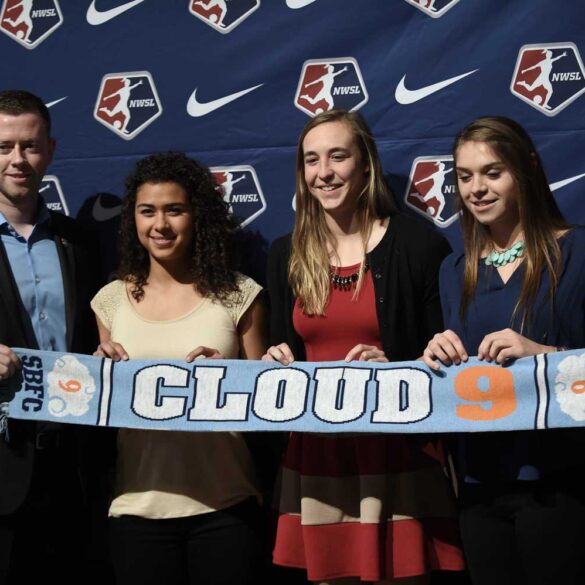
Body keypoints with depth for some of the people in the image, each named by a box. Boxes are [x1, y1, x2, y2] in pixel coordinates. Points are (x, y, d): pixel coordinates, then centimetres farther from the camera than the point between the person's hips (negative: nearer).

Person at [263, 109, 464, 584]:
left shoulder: (419, 245, -4)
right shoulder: (286, 256, 10)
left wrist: (394, 368, -19)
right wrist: (278, 363, -3)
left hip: (396, 458, -4)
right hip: (316, 458, 4)